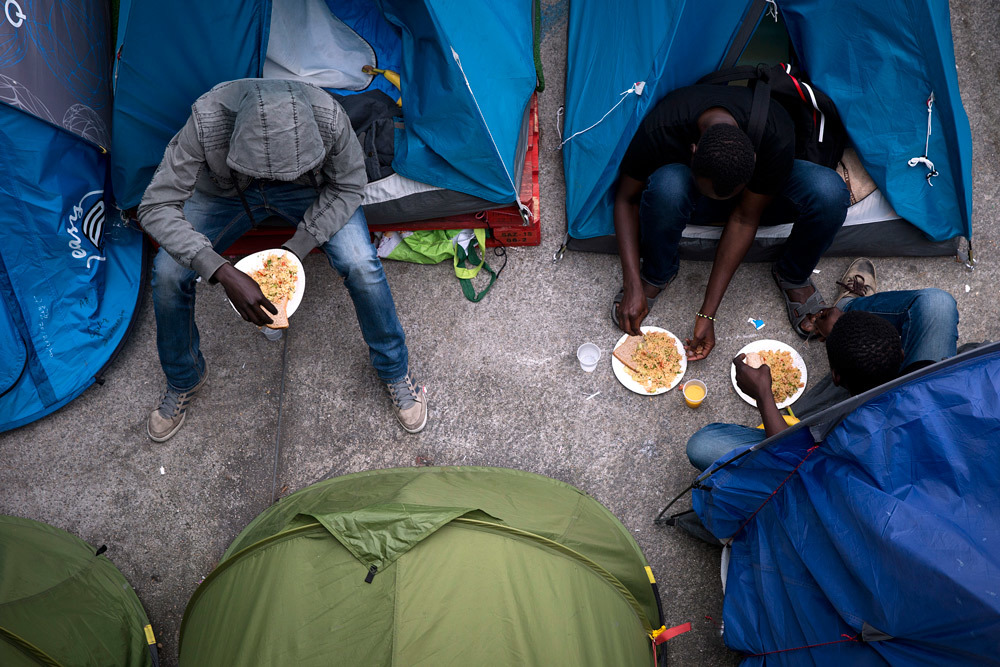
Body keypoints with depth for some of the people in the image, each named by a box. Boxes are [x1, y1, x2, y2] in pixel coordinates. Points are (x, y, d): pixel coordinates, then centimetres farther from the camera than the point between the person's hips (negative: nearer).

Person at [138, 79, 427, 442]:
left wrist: (295, 249, -26)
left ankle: (394, 371, 4)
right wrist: (223, 272, -43)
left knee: (361, 265, -24)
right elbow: (156, 207, -31)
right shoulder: (207, 120, -37)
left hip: (310, 190, 0)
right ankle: (183, 381, 12)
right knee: (169, 272, -18)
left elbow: (348, 186, -17)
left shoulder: (328, 116, -36)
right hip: (226, 192, 1)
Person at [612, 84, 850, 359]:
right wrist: (633, 285, -27)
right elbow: (626, 198, -21)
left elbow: (744, 218, -25)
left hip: (753, 198, 1)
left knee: (830, 191, -32)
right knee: (667, 185, -40)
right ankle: (655, 274, -9)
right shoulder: (659, 130, -36)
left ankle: (793, 275, -1)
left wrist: (707, 314, -25)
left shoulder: (777, 138, -35)